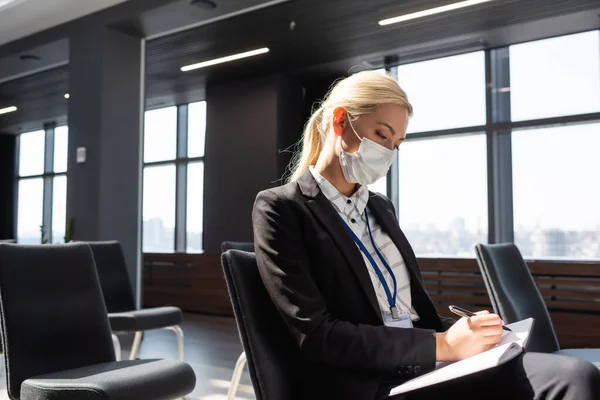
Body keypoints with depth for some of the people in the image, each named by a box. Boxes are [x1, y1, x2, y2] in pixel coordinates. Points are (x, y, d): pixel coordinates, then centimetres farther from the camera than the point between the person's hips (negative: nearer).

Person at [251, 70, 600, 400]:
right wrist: (440, 344, -15)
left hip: (431, 366, 7)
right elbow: (317, 336, -14)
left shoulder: (381, 207, 18)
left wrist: (459, 331, -2)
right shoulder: (280, 209, -5)